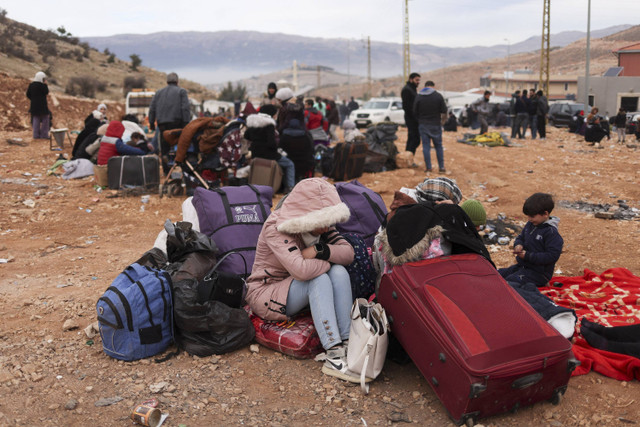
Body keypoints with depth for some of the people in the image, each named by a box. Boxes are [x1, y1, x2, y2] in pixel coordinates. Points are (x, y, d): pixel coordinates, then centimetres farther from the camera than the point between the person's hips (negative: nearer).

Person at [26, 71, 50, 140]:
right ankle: (44, 135, -1)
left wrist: (33, 99, 19)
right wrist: (45, 84, -3)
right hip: (42, 105, -7)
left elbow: (28, 95, 9)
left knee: (36, 119, 11)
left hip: (34, 104, 7)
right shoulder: (41, 85, -15)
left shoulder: (31, 85, 7)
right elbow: (46, 92, -9)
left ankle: (36, 135, 11)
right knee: (45, 119, 2)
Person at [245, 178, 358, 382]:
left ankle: (347, 344, -25)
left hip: (297, 290, 7)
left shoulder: (318, 225, -4)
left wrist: (320, 250, -26)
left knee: (339, 273, -21)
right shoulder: (276, 227, -25)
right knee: (319, 279, -32)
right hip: (266, 293, -7)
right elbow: (301, 269, -38)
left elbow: (348, 253, -9)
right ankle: (334, 357, -37)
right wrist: (328, 261, -19)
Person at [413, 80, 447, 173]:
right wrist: (442, 121, 15)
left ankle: (428, 167, 1)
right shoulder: (438, 96, -2)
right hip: (436, 125, 0)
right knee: (438, 146, 10)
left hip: (423, 125, 0)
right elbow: (444, 111, -1)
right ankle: (441, 166, 10)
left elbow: (415, 113, 1)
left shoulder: (418, 97, -1)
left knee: (426, 146, 3)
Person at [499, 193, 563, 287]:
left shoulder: (551, 232, -18)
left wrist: (528, 256, -23)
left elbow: (552, 256, -22)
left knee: (509, 282, -23)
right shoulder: (530, 225, 6)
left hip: (538, 273, -9)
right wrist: (518, 245, -5)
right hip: (522, 265, 9)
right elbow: (520, 237, 21)